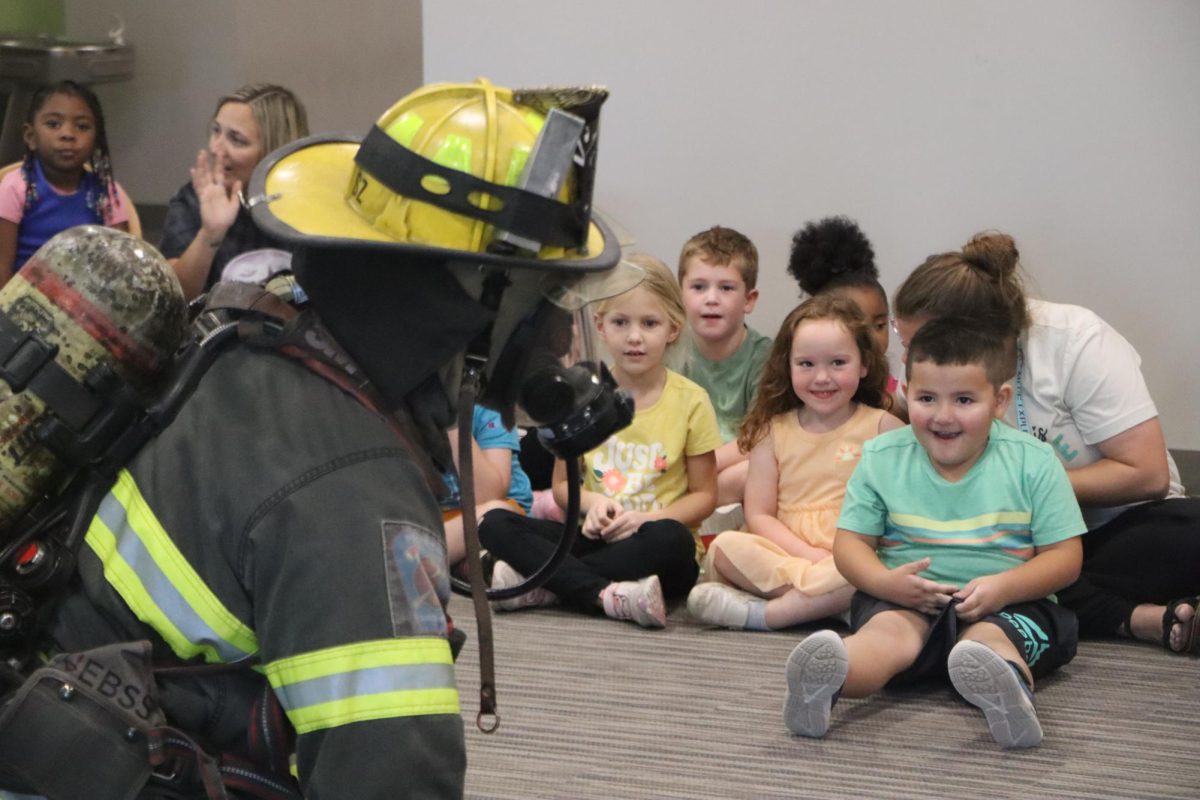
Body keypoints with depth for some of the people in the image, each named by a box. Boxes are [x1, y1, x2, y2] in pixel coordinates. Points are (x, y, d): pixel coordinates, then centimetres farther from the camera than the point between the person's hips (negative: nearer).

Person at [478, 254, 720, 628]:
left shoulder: (690, 401, 0)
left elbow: (704, 495, 3)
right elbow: (562, 484, 14)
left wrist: (645, 518, -15)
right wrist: (591, 502, -9)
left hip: (650, 546, -3)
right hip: (594, 537, 3)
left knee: (672, 538, -38)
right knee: (494, 524, -20)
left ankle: (544, 584, -30)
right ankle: (608, 595, -36)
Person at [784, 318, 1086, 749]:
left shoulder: (1033, 462, 2)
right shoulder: (882, 458, 6)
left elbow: (1065, 556, 0)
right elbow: (851, 542, 5)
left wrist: (1003, 586, -19)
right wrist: (885, 580, -18)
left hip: (1007, 604, 0)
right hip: (905, 600, 0)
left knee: (989, 637, -35)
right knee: (887, 629, -33)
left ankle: (1010, 685, -70)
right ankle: (825, 681, -66)